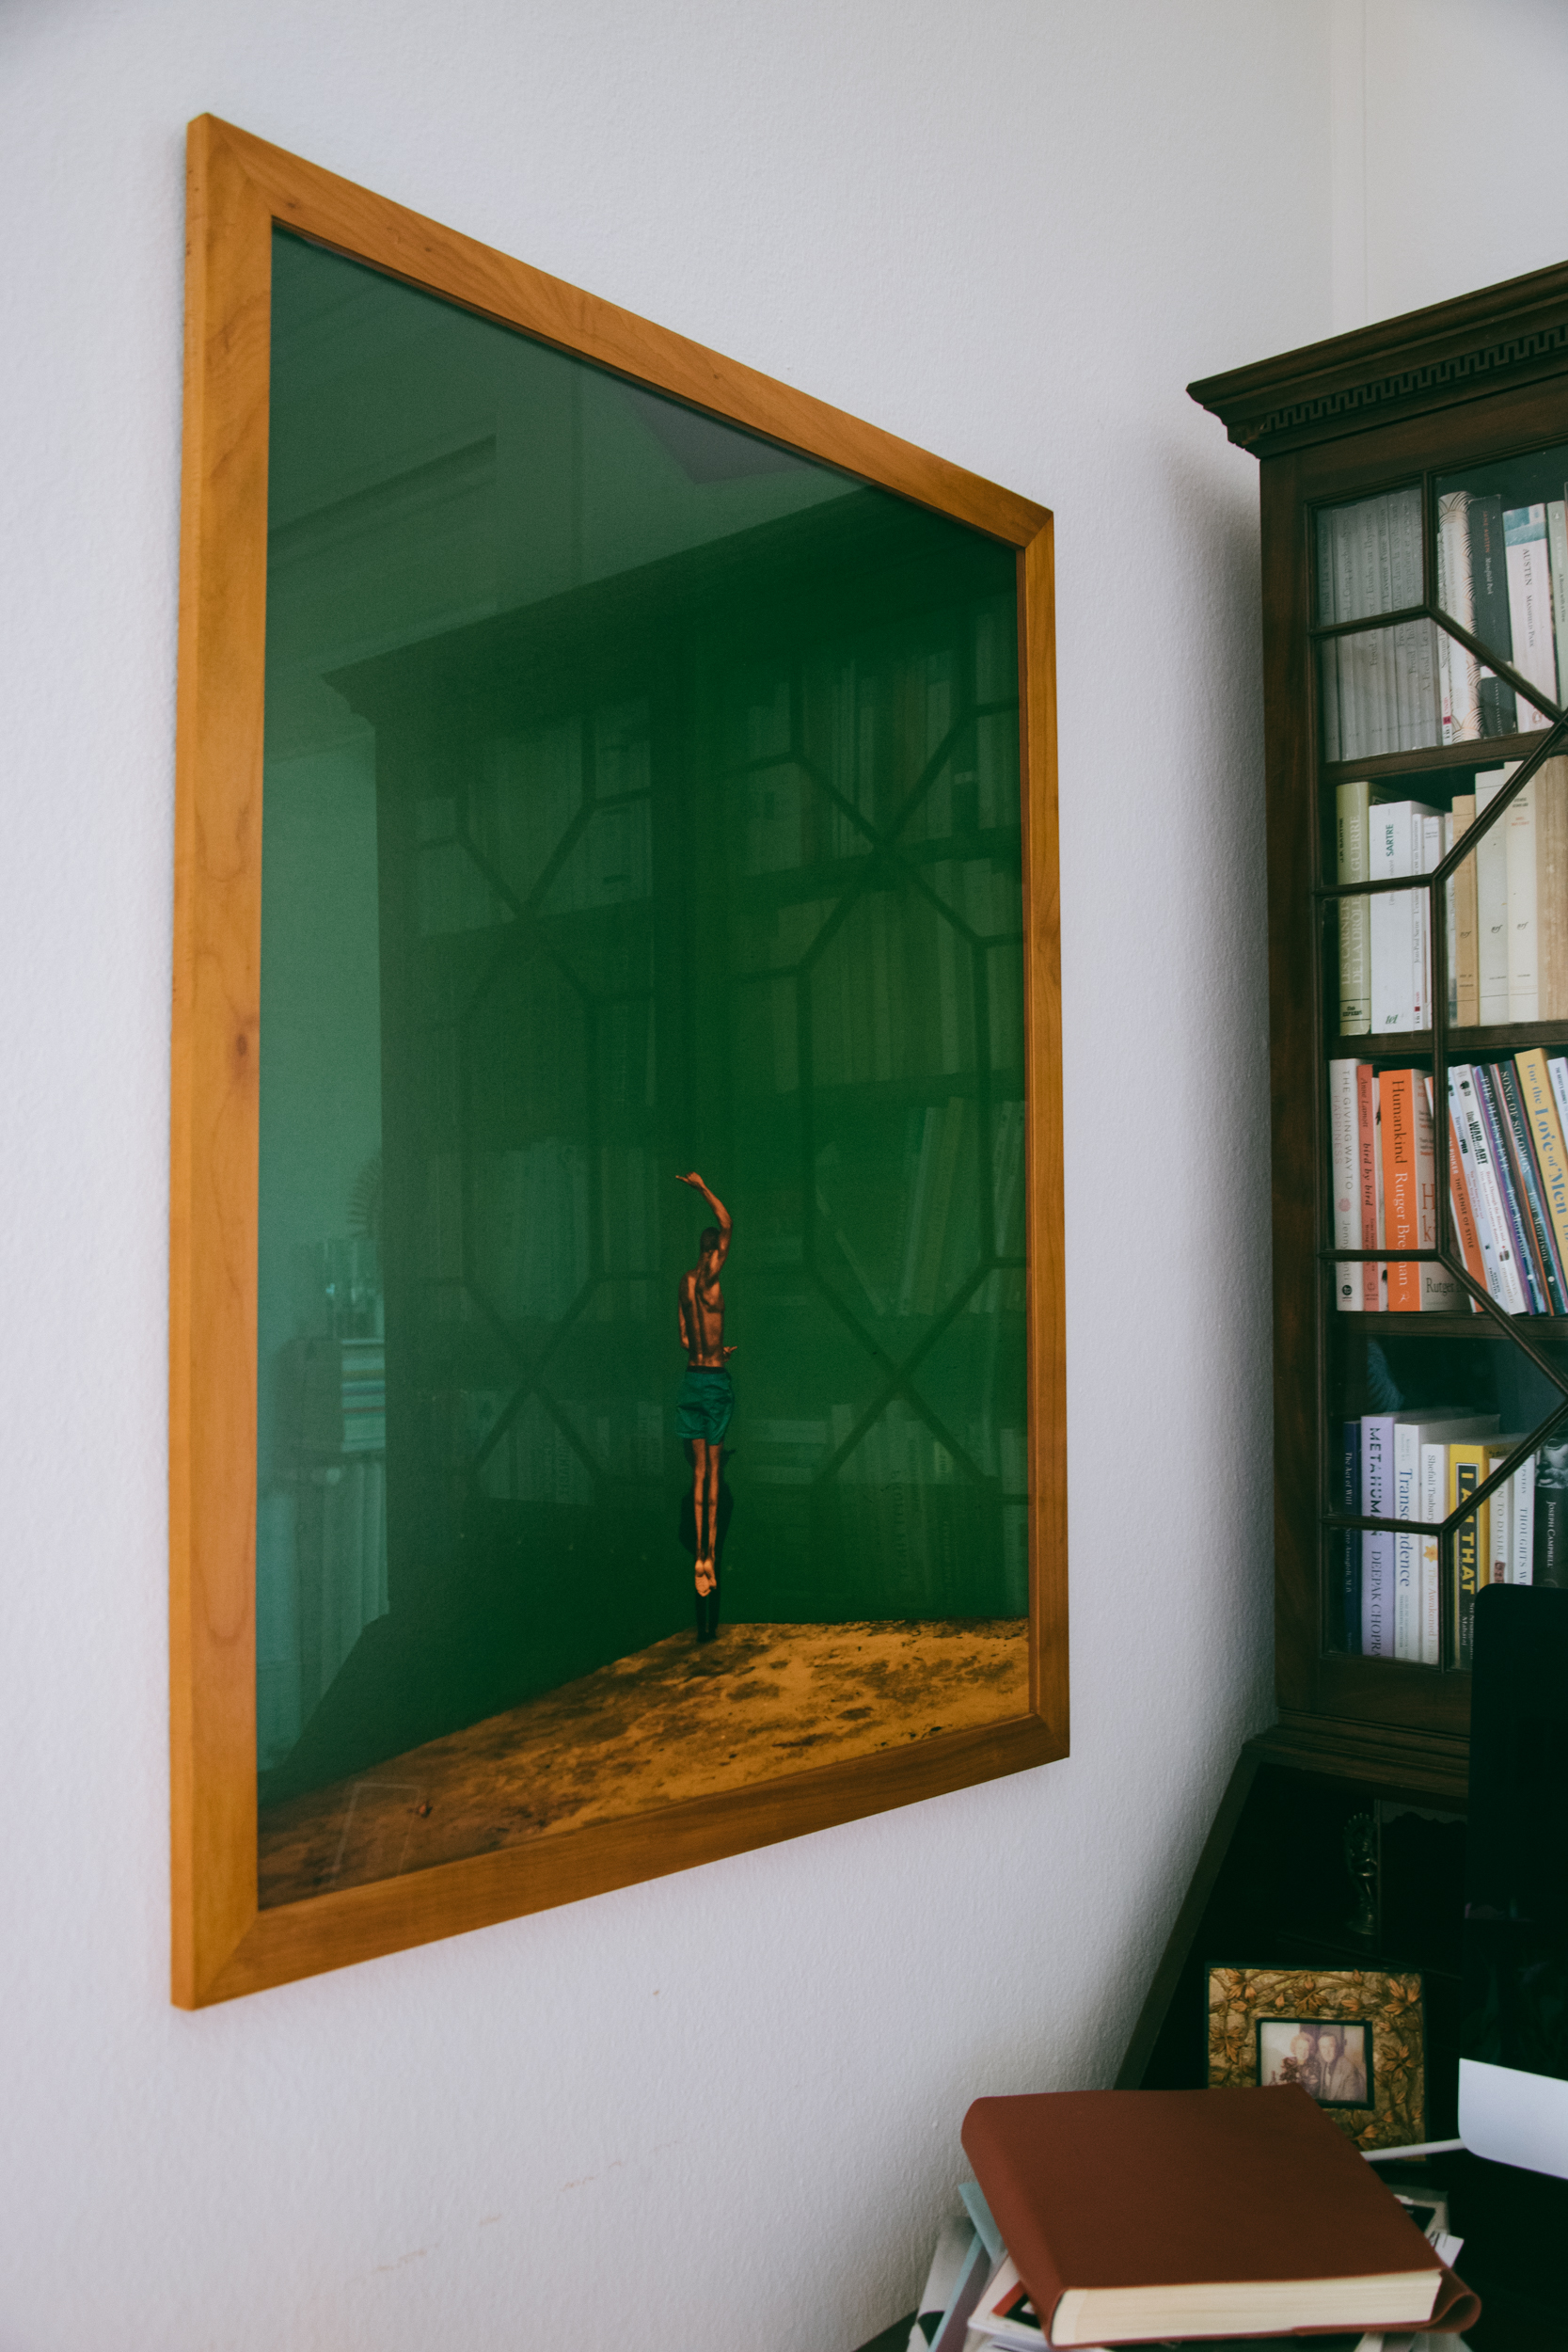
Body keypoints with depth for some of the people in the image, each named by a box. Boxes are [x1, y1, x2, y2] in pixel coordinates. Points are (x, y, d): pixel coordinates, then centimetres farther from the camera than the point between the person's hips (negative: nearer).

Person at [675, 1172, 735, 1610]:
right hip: (716, 1379, -6)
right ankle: (710, 1555, 4)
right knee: (713, 1466, 1)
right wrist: (701, 1187, 2)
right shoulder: (709, 1278, -11)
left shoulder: (685, 1281, 9)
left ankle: (701, 1555, 4)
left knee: (700, 1467, 6)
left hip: (693, 1376, 6)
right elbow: (727, 1224, -8)